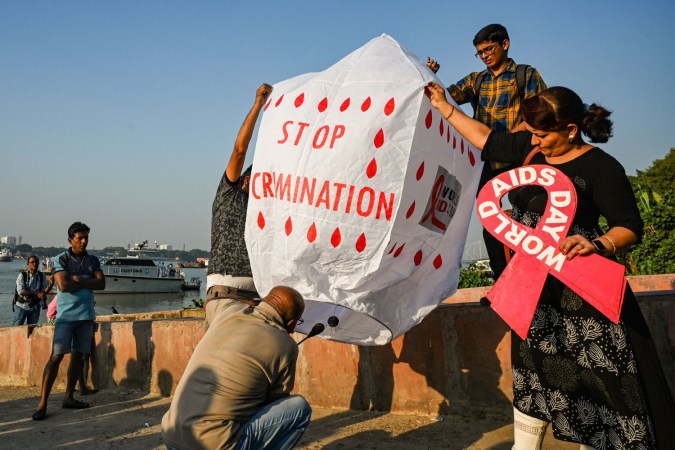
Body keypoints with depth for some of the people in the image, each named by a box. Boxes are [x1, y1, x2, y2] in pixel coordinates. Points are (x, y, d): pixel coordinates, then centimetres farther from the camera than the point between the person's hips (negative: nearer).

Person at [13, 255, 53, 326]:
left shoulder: (42, 276, 1)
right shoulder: (22, 275, -7)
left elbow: (44, 291, -4)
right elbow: (21, 291, -16)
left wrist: (50, 285, -24)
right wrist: (36, 293, -22)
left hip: (35, 307, 3)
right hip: (22, 306, -3)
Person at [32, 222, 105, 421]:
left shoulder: (93, 260, 10)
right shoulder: (61, 259, -2)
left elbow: (101, 284, -2)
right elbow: (64, 286, -16)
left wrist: (79, 279, -12)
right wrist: (88, 282, -7)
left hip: (86, 315, 5)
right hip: (66, 315, -4)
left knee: (78, 356, 7)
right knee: (56, 356, -8)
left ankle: (69, 397, 16)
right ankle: (42, 403, -6)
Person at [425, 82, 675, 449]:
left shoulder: (600, 167, -14)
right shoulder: (532, 148, 4)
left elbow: (630, 227, -13)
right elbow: (487, 140, 16)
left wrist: (598, 244, -33)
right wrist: (443, 106, 19)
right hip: (534, 287, 7)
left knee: (590, 374, -1)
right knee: (532, 370, 15)